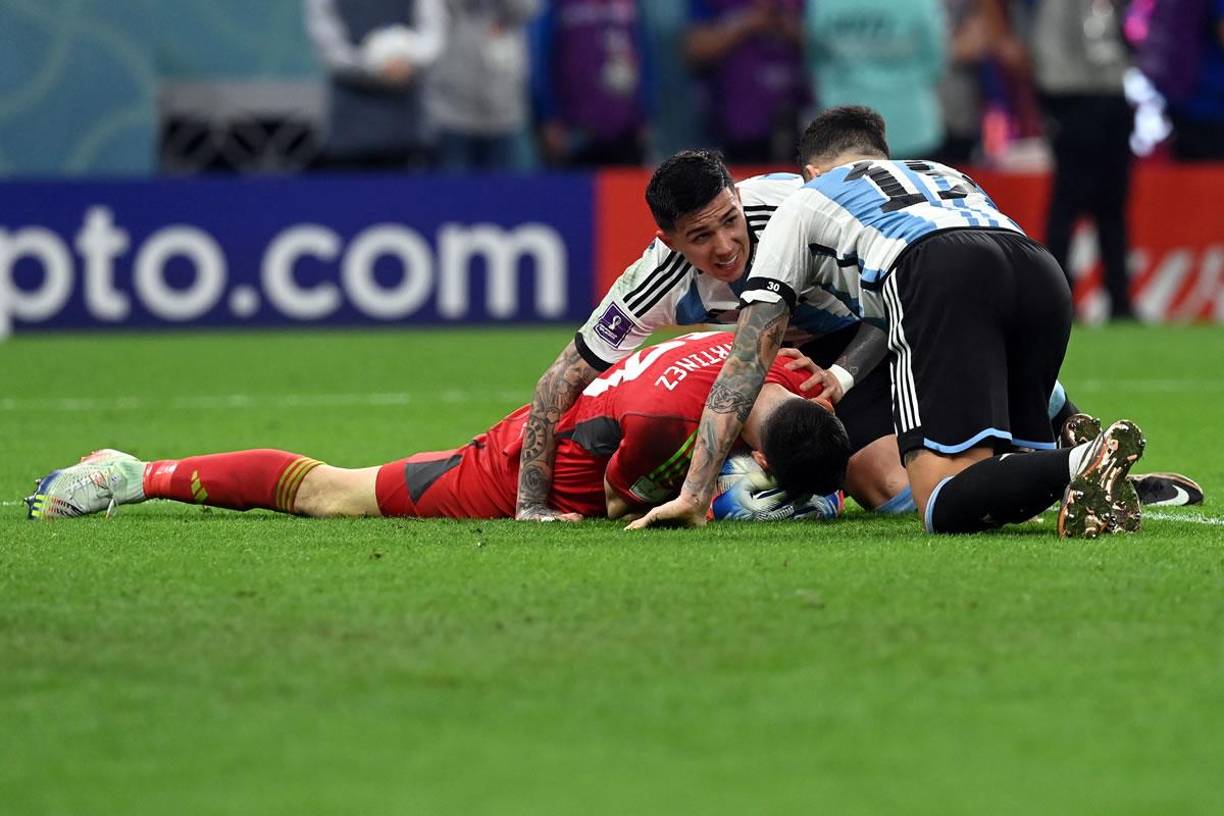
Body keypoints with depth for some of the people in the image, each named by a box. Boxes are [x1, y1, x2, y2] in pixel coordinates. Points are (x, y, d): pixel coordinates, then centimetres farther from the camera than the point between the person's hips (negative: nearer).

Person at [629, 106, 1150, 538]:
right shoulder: (945, 173, 44)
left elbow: (749, 360, 31)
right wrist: (844, 373, 66)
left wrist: (693, 495, 31)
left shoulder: (804, 203, 33)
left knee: (947, 506, -12)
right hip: (1040, 270, 5)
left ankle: (1084, 464, -37)